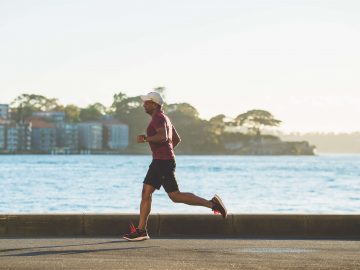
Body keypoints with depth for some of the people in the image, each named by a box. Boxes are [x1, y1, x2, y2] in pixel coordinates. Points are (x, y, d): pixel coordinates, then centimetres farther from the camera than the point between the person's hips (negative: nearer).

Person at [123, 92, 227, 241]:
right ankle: (141, 230, 5)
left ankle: (211, 203, -5)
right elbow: (177, 139, 27)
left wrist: (145, 139, -20)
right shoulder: (164, 118, 19)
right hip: (159, 162, 10)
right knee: (146, 193, 6)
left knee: (175, 196, -9)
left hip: (163, 162, -10)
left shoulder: (158, 118, -12)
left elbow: (163, 137, -30)